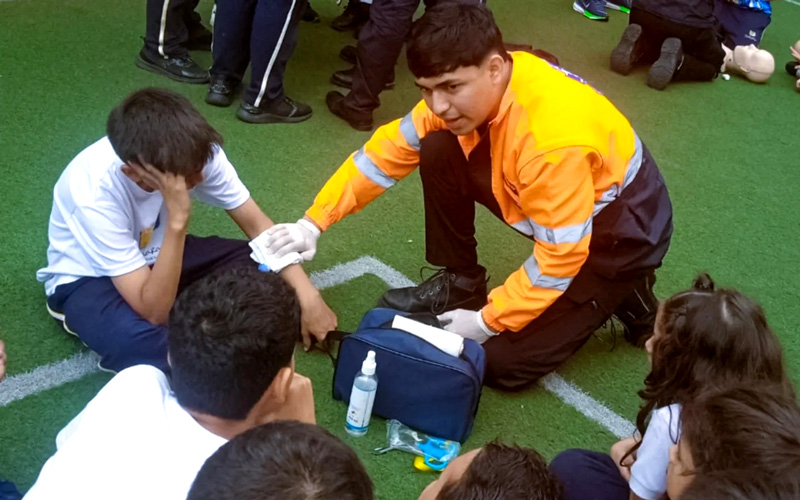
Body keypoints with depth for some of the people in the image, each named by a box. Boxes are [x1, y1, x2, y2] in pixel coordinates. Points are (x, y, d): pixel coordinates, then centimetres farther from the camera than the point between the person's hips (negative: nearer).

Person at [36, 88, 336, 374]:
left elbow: (256, 223, -13)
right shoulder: (96, 194, -37)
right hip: (88, 278, -5)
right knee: (147, 343, -39)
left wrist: (306, 295, -23)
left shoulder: (191, 153, -25)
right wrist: (177, 219, -47)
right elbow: (154, 312, -38)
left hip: (156, 255, 6)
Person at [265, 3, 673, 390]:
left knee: (504, 361, -13)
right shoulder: (474, 91, -15)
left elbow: (560, 257, -29)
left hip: (620, 229, -7)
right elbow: (389, 149, -5)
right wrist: (313, 223, -10)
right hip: (553, 207, 7)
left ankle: (620, 293, 7)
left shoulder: (554, 139, -38)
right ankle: (461, 284, 8)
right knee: (438, 151, -10)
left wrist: (487, 321, -19)